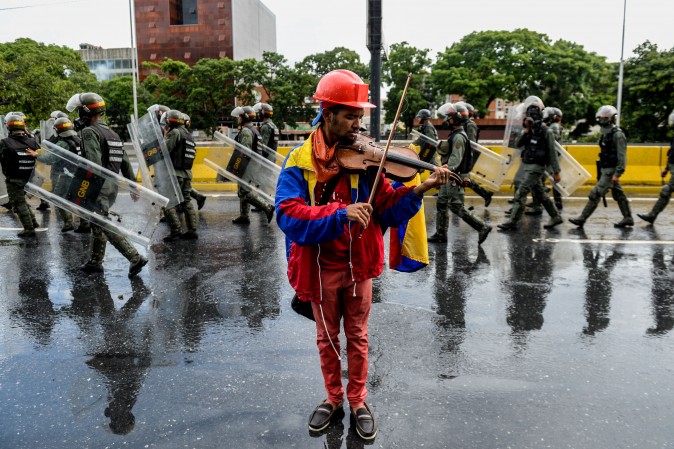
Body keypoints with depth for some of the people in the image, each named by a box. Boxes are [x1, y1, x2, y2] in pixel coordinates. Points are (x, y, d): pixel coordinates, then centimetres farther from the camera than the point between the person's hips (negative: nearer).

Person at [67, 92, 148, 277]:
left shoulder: (89, 132, -11)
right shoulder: (112, 133, 17)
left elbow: (94, 161, -24)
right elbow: (125, 162, 16)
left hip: (99, 187, -9)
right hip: (113, 185, 9)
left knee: (107, 227, -7)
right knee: (97, 223, 18)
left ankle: (135, 257, -11)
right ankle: (95, 261, 27)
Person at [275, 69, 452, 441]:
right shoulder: (299, 163, -12)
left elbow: (386, 209, -6)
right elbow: (289, 216, -25)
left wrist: (418, 190, -23)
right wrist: (341, 214, -37)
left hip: (357, 265, 1)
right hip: (321, 268, -1)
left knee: (357, 338, 15)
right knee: (327, 339, 17)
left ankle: (358, 402, 35)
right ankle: (333, 399, 39)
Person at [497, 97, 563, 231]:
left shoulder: (545, 131, -11)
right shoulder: (529, 130, 9)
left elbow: (552, 153, -11)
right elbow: (518, 144, 0)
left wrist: (556, 172, -11)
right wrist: (526, 131, -12)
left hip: (537, 167, -8)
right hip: (528, 166, 8)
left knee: (520, 193, -11)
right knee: (540, 194, 17)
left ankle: (512, 222, -8)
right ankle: (556, 217, 29)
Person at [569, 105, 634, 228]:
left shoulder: (618, 135, -15)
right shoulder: (605, 134, 12)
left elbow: (622, 156, -19)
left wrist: (617, 174, -23)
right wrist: (600, 171, 18)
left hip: (611, 171, -9)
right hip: (605, 169, 9)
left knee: (596, 193, -9)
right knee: (618, 194, 14)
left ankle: (582, 218, -6)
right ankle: (628, 218, 23)